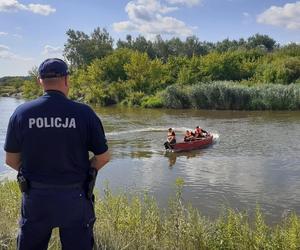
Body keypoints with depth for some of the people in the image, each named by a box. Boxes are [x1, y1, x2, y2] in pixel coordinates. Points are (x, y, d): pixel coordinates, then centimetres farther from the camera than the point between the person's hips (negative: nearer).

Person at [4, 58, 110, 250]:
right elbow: (103, 157, -5)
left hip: (35, 197, 2)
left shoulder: (21, 113, -7)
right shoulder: (84, 113, -11)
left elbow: (11, 160, 2)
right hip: (75, 198, -1)